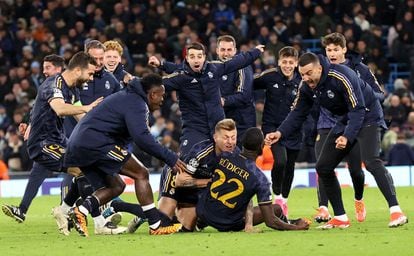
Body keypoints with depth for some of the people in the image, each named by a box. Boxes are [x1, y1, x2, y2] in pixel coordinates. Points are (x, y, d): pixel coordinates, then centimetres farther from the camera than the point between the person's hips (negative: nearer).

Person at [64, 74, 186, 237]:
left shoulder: (128, 97, 25)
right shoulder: (136, 104, -9)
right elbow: (141, 137, -22)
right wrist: (169, 158, -19)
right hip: (95, 142, -10)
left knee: (116, 186, 18)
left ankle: (82, 210, -4)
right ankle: (156, 225, -7)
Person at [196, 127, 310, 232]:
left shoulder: (223, 157, -9)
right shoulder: (260, 178, -18)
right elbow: (270, 221, -16)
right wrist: (297, 227, -2)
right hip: (227, 225, -3)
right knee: (277, 209, 9)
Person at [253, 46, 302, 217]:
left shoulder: (301, 82, -6)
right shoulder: (269, 76, -9)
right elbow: (250, 86, 2)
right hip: (272, 126, -2)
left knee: (289, 166, 11)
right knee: (280, 160, -22)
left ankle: (284, 200, 32)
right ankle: (277, 196, -1)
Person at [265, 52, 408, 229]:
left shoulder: (341, 77, -30)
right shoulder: (307, 87, -6)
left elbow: (358, 110, -30)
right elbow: (298, 113, 3)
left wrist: (347, 137, -42)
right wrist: (280, 133, -14)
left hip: (367, 116, -8)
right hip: (346, 120, 8)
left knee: (371, 161, -30)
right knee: (323, 167, 3)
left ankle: (396, 212, -32)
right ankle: (340, 218, 11)